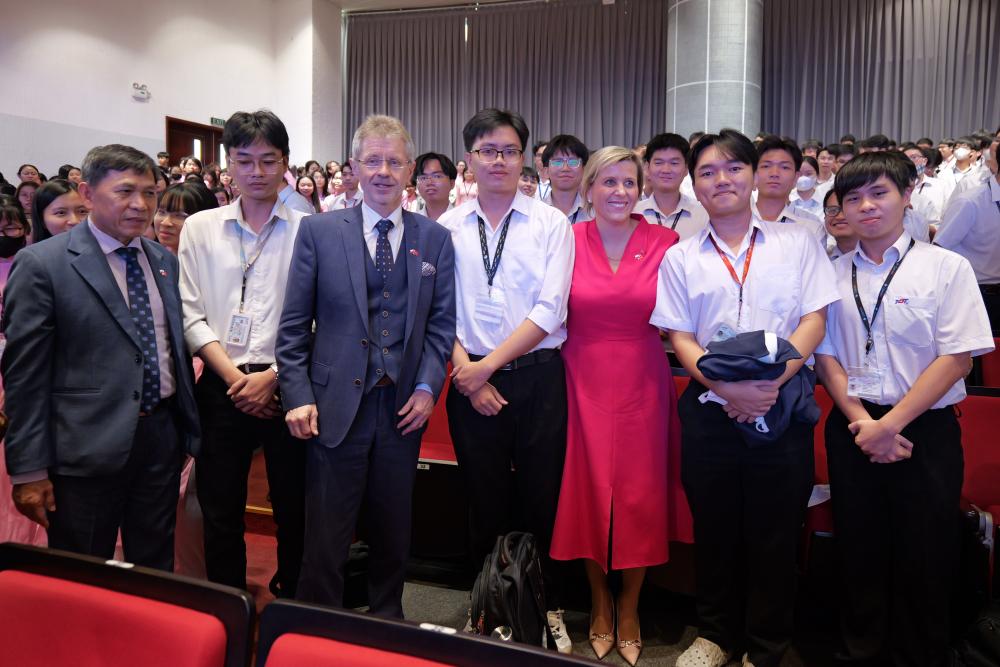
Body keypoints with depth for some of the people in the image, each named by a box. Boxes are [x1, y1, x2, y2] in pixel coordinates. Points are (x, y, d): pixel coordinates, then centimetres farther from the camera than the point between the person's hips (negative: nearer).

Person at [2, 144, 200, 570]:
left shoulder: (165, 261, 8)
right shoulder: (41, 264, -9)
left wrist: (190, 425, 13)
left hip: (163, 436, 5)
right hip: (87, 446, -4)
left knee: (157, 571, 19)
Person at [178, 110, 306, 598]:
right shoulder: (199, 229, 7)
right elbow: (191, 315, 3)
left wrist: (270, 377, -11)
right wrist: (235, 377, -8)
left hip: (286, 385, -2)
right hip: (222, 386, 2)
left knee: (294, 509, 10)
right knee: (221, 512, 11)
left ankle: (291, 606, 31)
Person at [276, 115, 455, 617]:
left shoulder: (435, 239, 6)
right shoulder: (319, 231, 1)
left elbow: (442, 321, 6)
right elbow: (294, 323, 1)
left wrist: (428, 387, -5)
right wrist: (298, 396, -6)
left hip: (405, 406, 2)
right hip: (336, 404, -2)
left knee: (394, 532, 16)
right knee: (326, 537, 6)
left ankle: (388, 620, 36)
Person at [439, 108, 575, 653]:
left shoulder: (551, 224, 0)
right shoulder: (448, 228, 5)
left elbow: (550, 309, -9)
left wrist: (489, 363, -12)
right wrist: (464, 371, -9)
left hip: (538, 377, -1)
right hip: (471, 379, 2)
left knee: (541, 499, 7)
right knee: (485, 500, 12)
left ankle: (546, 608, 28)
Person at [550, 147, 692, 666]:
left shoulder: (665, 242, -2)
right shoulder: (569, 240, -2)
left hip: (643, 384, 0)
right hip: (584, 383, 0)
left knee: (640, 495, 6)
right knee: (588, 491, 7)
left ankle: (629, 605, 29)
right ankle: (600, 601, 31)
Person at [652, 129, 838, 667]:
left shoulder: (796, 242, 6)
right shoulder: (680, 257, 7)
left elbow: (813, 320, -1)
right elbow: (680, 337, 2)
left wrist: (773, 380, -16)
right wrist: (728, 386, -15)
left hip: (783, 406, -1)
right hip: (709, 409, 1)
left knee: (775, 531, 7)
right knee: (714, 527, 12)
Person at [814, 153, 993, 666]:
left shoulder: (945, 267, -3)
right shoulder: (833, 274, 5)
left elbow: (958, 356, -9)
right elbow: (826, 355, 4)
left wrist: (891, 424, -14)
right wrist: (861, 422, -8)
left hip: (924, 431, -2)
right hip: (852, 431, 3)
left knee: (924, 560, 5)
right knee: (859, 552, 12)